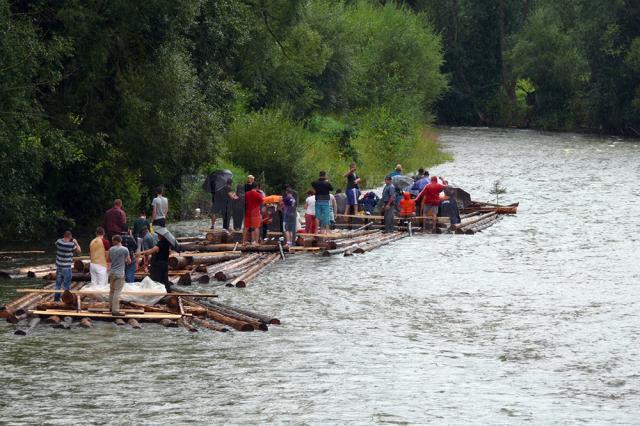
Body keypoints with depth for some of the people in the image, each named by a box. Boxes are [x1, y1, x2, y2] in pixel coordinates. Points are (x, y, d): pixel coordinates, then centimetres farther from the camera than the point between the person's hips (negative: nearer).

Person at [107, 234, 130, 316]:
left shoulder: (111, 249, 4)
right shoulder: (124, 250, -10)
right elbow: (129, 262, -3)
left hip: (112, 272, 6)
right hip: (120, 274, -6)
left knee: (112, 291, 18)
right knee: (117, 292, -7)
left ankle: (111, 307, 28)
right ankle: (115, 310, -9)